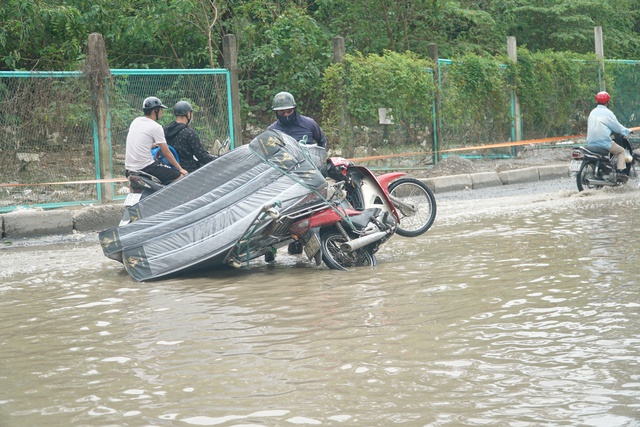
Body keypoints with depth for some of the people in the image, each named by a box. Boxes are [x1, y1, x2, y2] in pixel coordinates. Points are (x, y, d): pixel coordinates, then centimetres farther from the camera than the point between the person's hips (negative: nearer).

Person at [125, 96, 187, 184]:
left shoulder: (135, 121, 12)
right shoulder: (156, 127, -9)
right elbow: (166, 153, -7)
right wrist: (180, 169, 2)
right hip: (145, 166, -8)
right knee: (180, 176, -6)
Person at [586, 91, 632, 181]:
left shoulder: (592, 112, 13)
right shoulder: (607, 113, -7)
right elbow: (617, 127, -2)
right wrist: (627, 131, 17)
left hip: (590, 143, 6)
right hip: (604, 142, -6)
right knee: (621, 151, 10)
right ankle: (620, 172, -5)